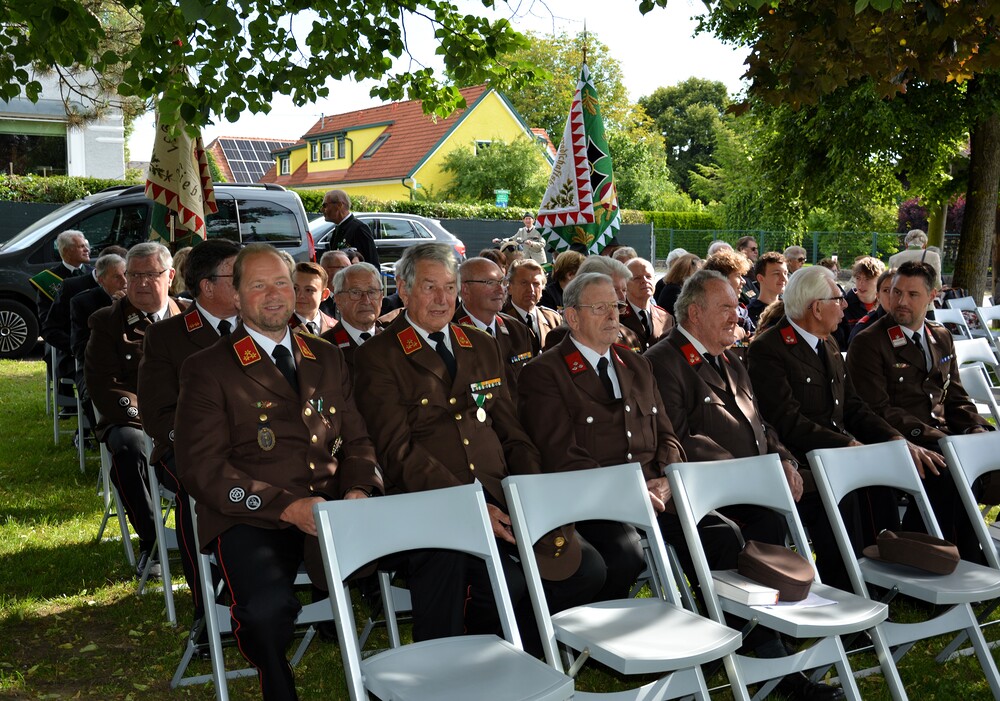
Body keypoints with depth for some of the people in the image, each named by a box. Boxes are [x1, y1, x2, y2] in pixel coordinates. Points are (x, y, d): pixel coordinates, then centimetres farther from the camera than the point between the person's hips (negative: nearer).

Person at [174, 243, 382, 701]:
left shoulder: (327, 358, 20)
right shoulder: (208, 369, 5)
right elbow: (203, 468, -4)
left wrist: (359, 491, -5)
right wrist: (288, 506, -16)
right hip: (250, 521, -3)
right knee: (267, 607, -36)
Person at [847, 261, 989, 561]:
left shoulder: (942, 338, 18)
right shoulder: (868, 342, -4)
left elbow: (956, 398, 19)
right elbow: (878, 410, -11)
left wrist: (977, 428, -2)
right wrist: (929, 436, -20)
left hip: (942, 438, 6)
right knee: (947, 476, -32)